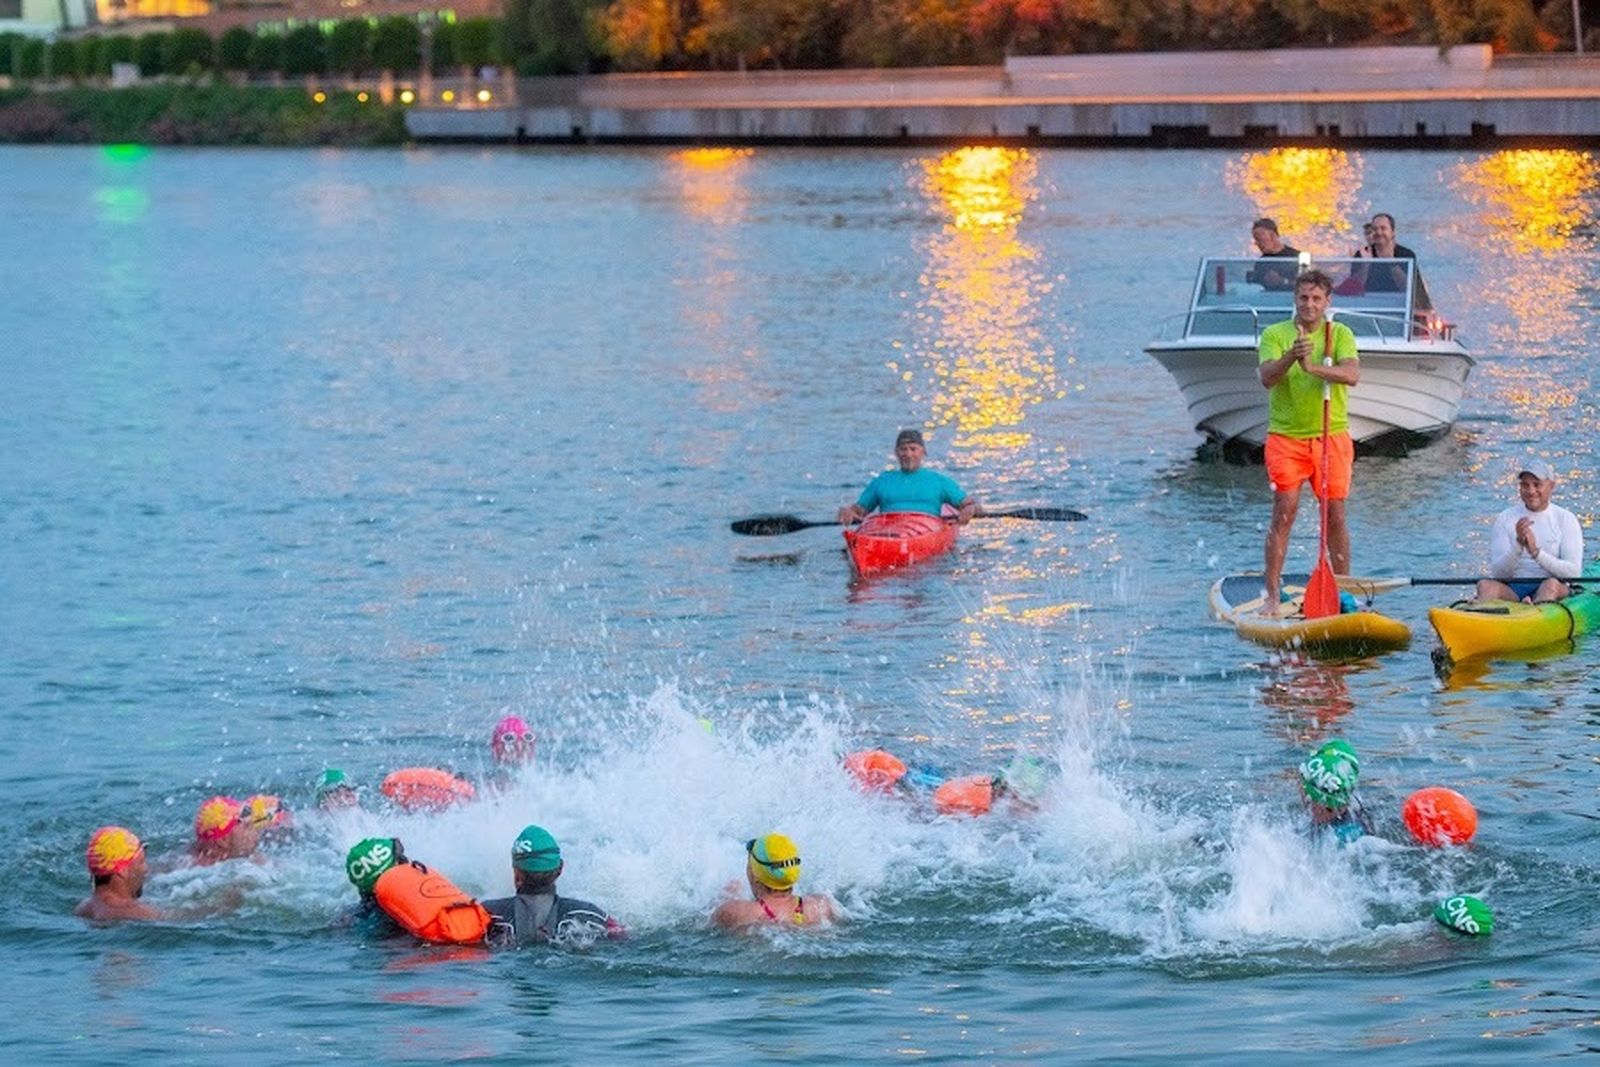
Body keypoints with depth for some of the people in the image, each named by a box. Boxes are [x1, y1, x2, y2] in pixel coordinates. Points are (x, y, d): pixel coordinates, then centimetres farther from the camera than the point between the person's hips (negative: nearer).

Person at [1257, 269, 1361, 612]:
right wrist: (1292, 357, -33)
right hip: (1286, 435, -1)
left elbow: (1352, 374, -14)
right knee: (1283, 513, -9)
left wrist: (1313, 367, -30)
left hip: (1332, 436, 1)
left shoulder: (1340, 334, 3)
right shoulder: (1274, 335, 1)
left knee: (1335, 516, 6)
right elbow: (1267, 377, -14)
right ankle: (1272, 595, -6)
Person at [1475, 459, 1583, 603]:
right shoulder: (1505, 519, 9)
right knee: (1486, 586, -29)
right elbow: (1498, 573, 0)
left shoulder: (1565, 519, 5)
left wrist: (1537, 553, -18)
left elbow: (1573, 572, -6)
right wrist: (1518, 545, -17)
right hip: (1512, 590, 2)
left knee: (1551, 585, -36)